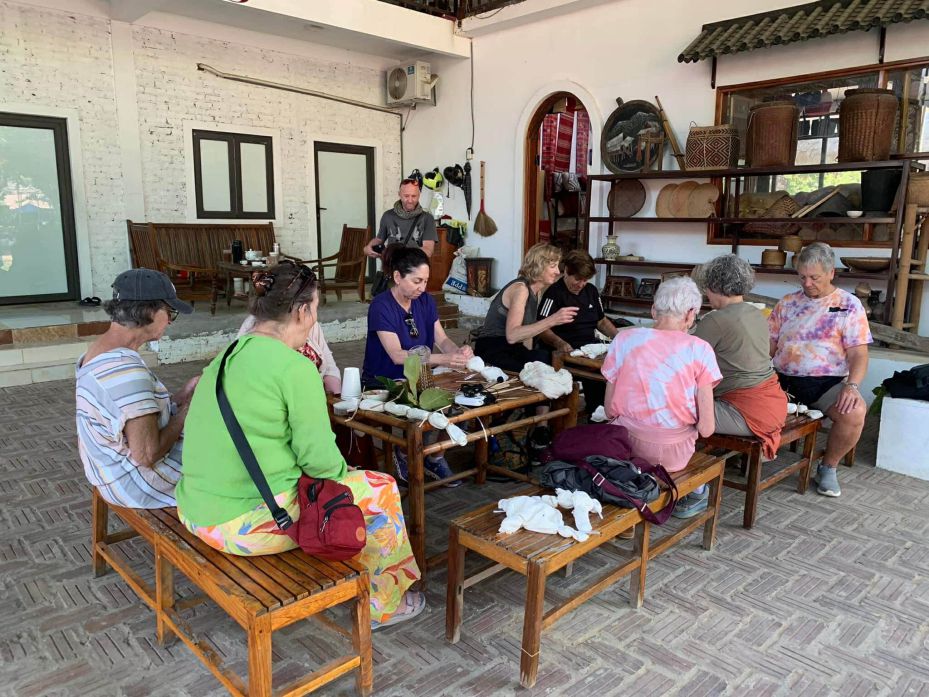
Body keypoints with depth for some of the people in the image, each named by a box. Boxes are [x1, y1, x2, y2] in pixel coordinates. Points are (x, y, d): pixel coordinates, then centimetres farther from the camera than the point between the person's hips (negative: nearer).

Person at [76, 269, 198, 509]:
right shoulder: (126, 369, -30)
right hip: (135, 484, -10)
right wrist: (187, 409, -15)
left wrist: (182, 395, 3)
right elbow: (147, 455, -29)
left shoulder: (100, 349, 3)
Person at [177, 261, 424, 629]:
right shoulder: (295, 367, -18)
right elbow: (319, 458, -17)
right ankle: (382, 605, 25)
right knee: (382, 490, 7)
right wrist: (343, 472, 5)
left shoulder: (228, 355, 8)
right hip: (246, 525, -9)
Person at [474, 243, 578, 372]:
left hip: (510, 349, 8)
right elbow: (512, 336, -29)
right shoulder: (520, 288, -17)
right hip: (492, 349, -8)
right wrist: (552, 320, -35)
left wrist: (529, 356, -4)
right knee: (545, 359, -27)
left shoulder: (536, 291, 10)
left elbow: (527, 329, 12)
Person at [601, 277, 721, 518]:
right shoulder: (699, 349, -9)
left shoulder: (624, 339, -5)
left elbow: (610, 411, -2)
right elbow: (706, 428, -10)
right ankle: (693, 491, 37)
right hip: (673, 454, 0)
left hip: (626, 446, 1)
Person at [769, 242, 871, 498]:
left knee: (854, 412, -32)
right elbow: (768, 346, 10)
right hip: (783, 379, 2)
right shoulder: (787, 303, 13)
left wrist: (851, 385, -22)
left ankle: (828, 468, -2)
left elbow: (858, 354, -3)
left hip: (827, 382, -2)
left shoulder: (848, 305, 4)